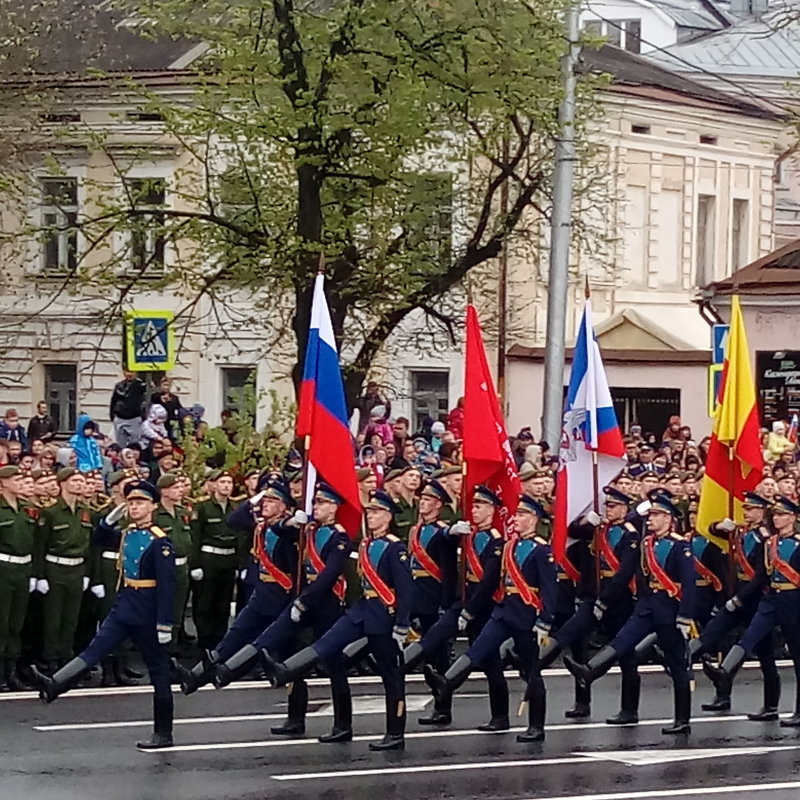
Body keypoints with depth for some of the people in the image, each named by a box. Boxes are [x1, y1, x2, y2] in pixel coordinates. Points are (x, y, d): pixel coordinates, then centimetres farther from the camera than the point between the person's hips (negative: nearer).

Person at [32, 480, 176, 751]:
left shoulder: (159, 541, -15)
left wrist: (165, 624, -22)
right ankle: (54, 686, -24)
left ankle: (163, 733, 9)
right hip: (124, 606, 7)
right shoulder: (127, 534, 7)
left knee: (158, 670, 3)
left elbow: (167, 585, -19)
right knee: (94, 650, -9)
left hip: (147, 613, -7)